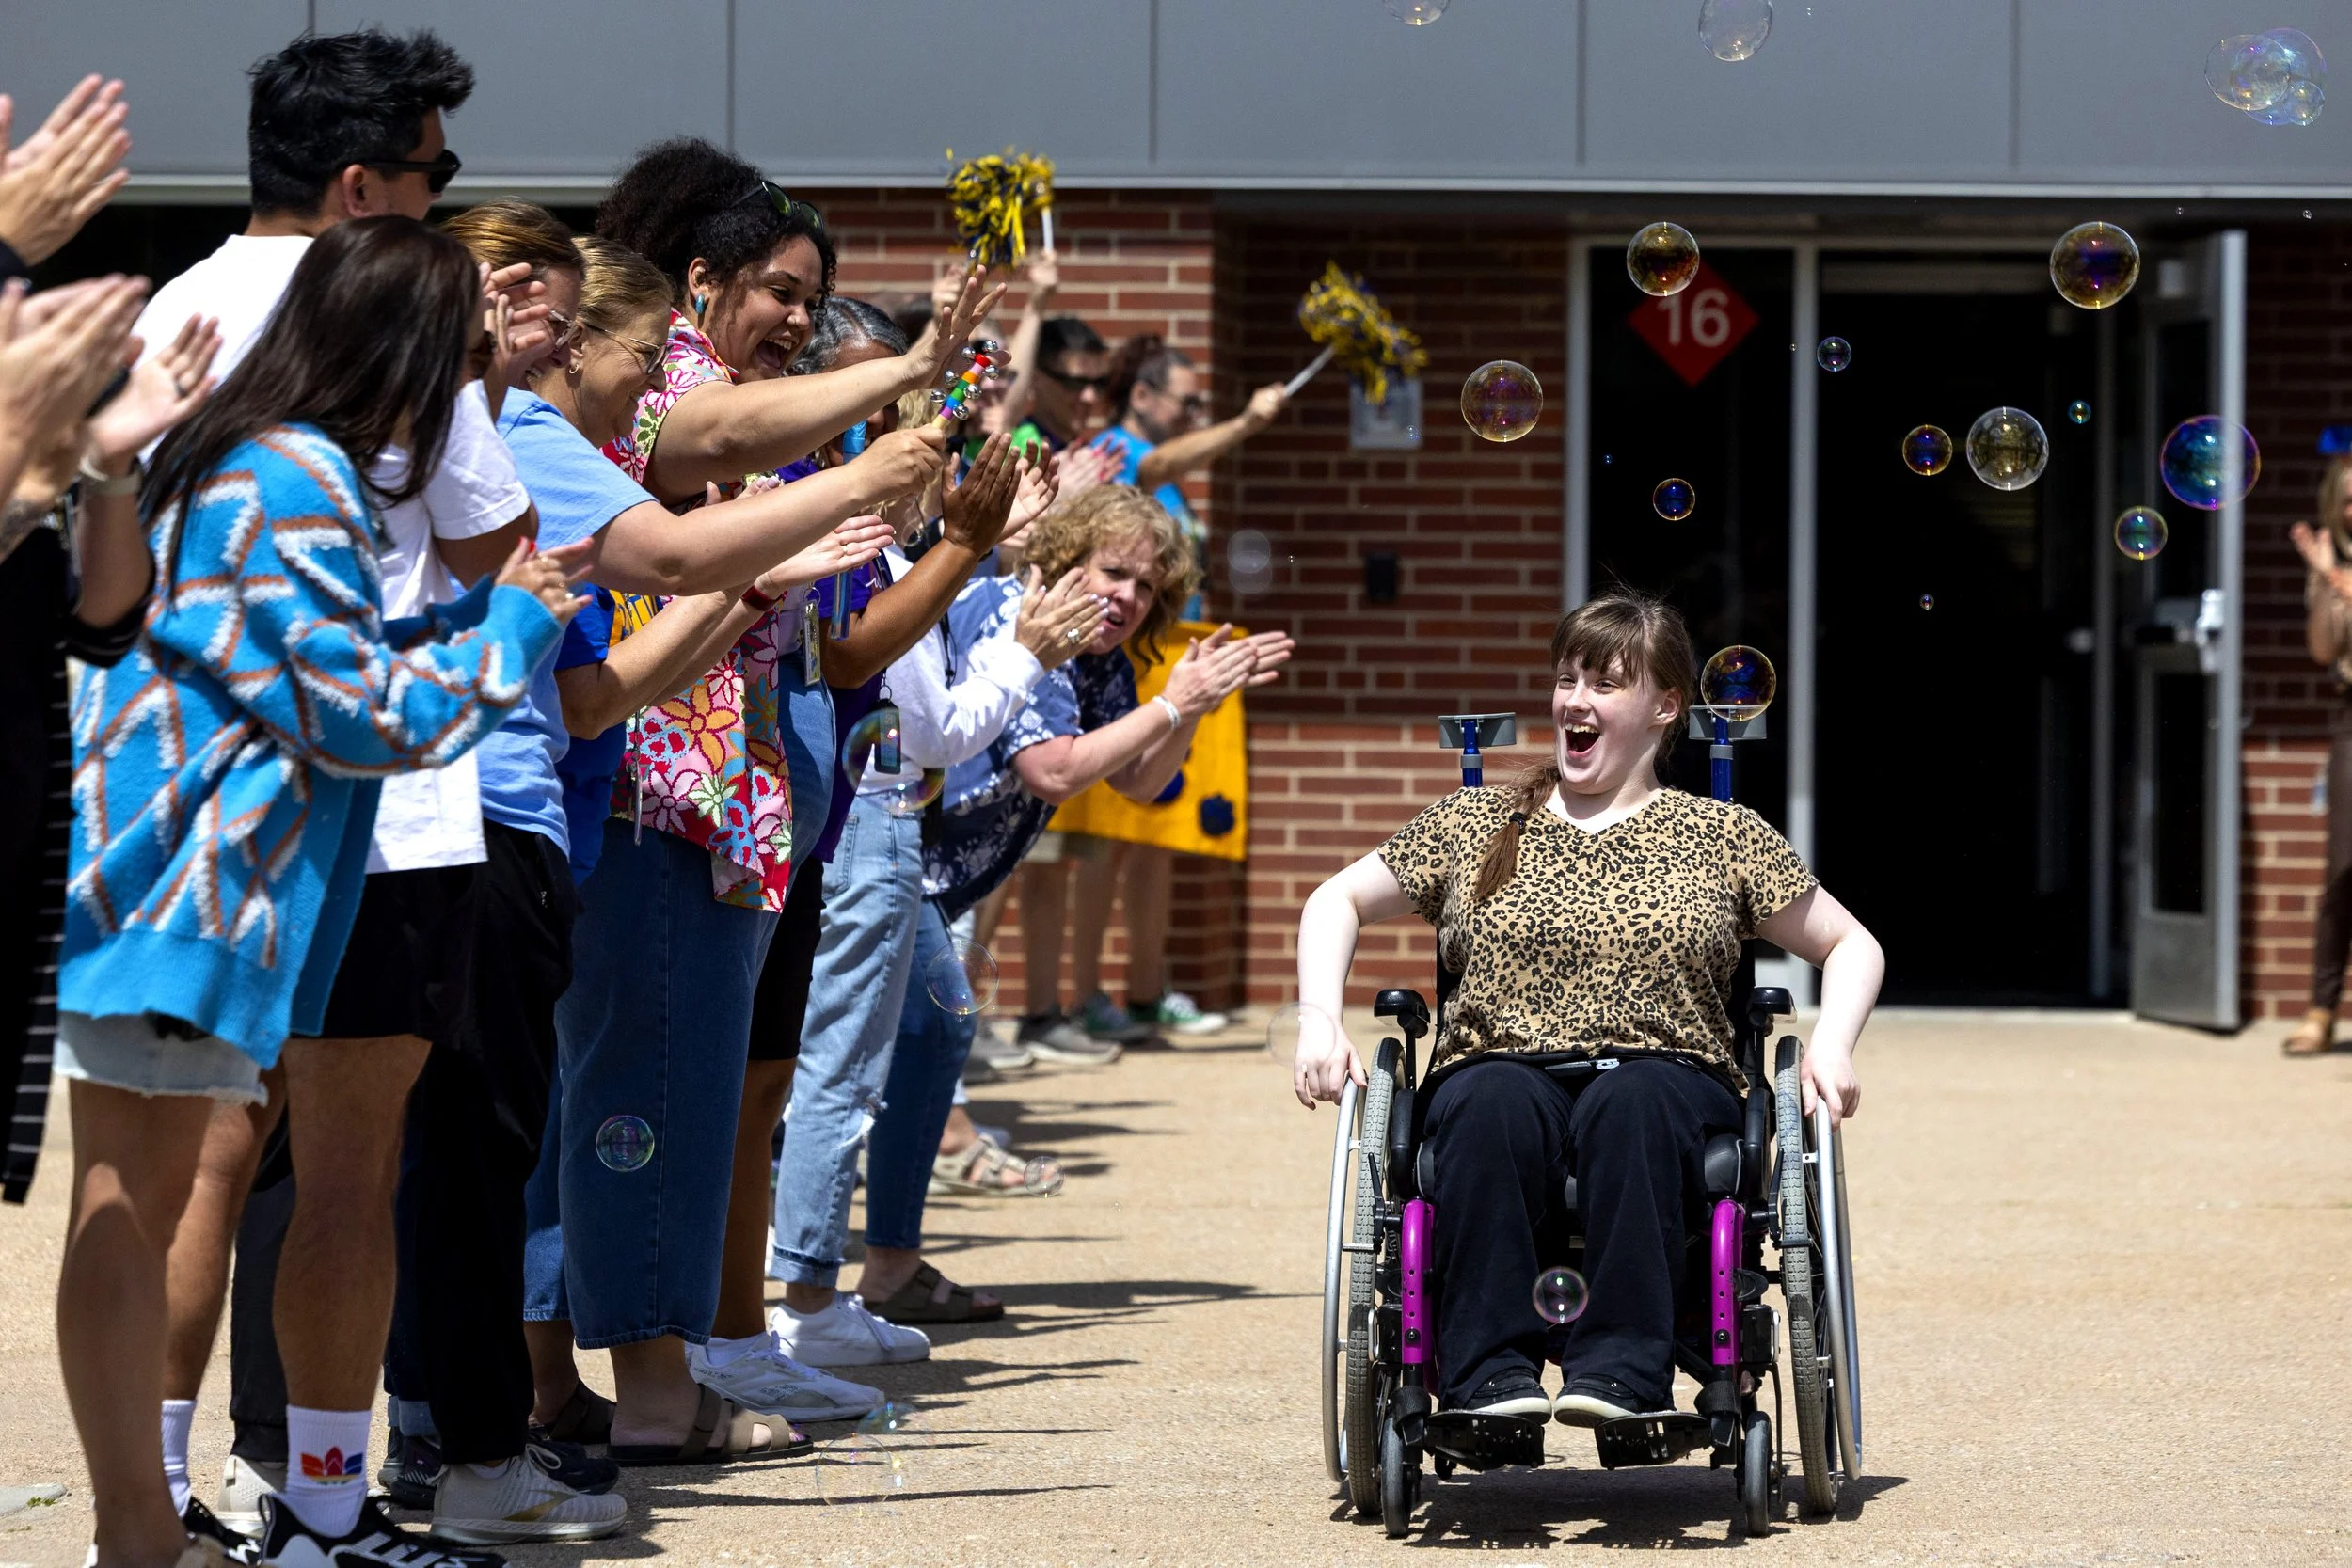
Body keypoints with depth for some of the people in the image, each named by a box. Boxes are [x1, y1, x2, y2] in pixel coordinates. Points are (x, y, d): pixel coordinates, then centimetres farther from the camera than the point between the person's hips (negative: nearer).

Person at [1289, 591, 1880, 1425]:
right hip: (1500, 1076, 1)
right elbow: (1336, 902, 26)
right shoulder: (1473, 823, 20)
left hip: (1667, 1084, 0)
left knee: (1632, 1098, -39)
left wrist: (1831, 1043, 2)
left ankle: (1621, 1370, -46)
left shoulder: (1725, 837, 18)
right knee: (1496, 1097, -38)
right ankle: (1493, 1370, -42)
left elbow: (1852, 947, 23)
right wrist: (1320, 1021, 8)